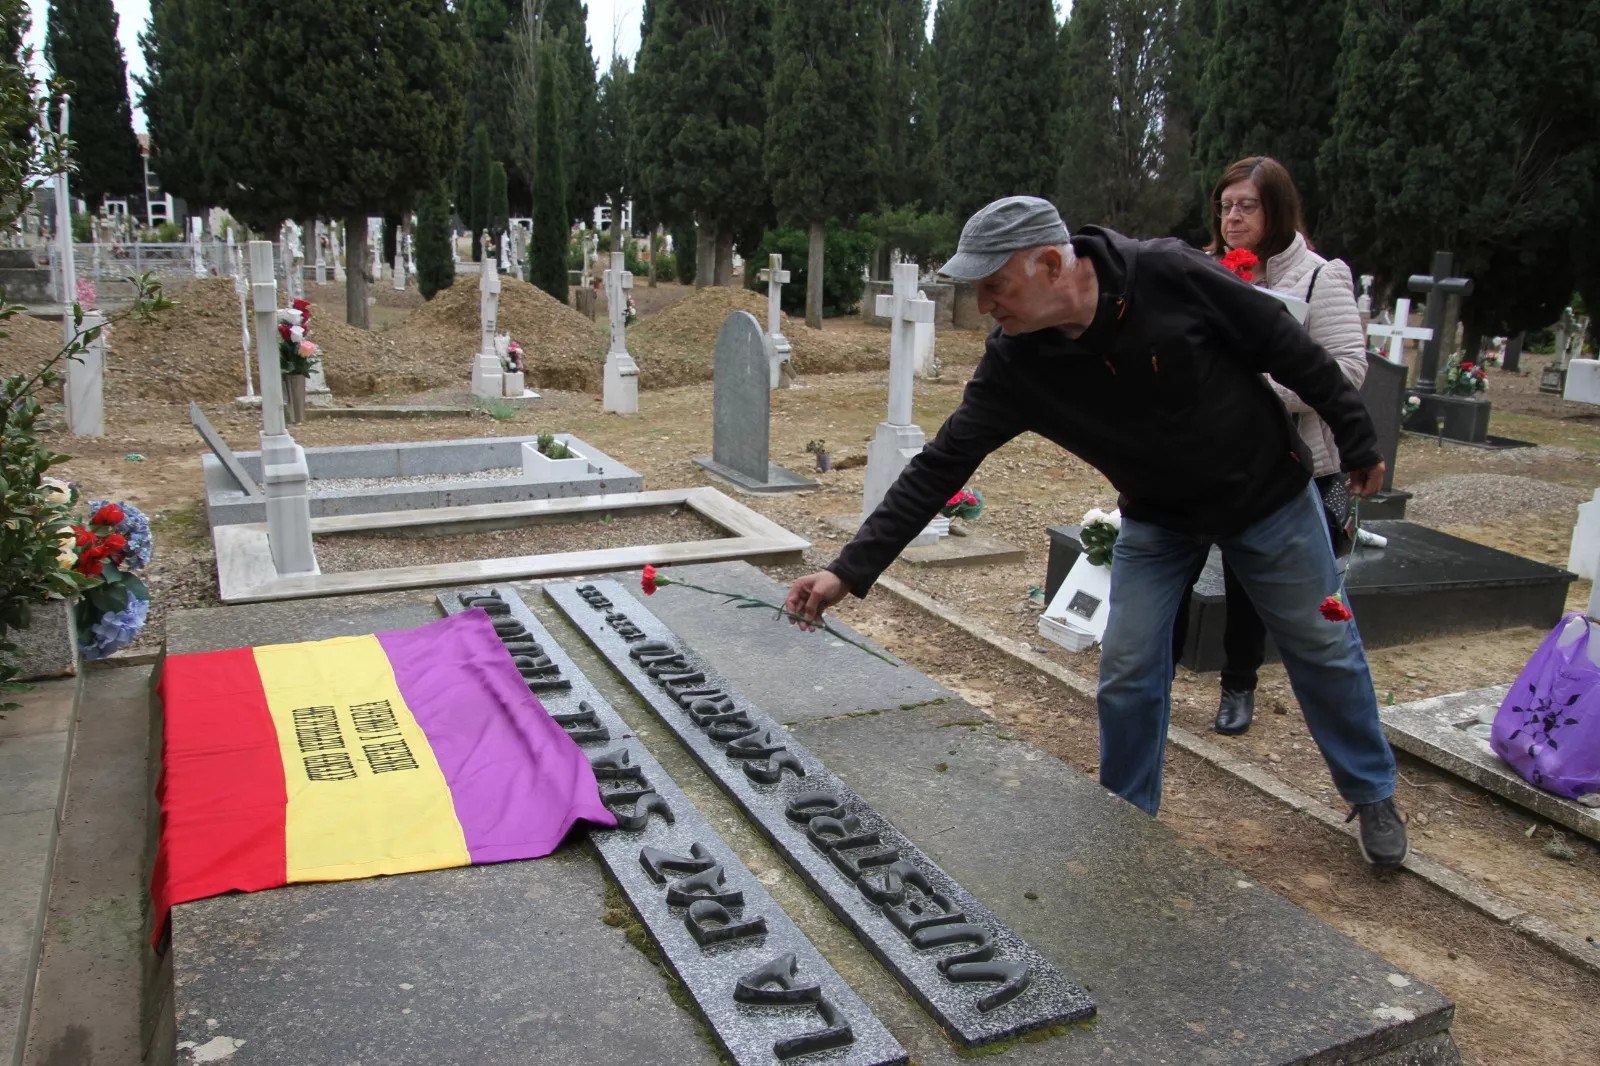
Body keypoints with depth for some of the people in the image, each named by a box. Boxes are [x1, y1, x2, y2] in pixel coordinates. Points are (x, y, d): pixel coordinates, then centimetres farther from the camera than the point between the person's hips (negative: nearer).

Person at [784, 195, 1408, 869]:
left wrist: (1356, 438, -6)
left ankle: (1372, 796, 37)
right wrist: (851, 569, -28)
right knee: (1127, 673, -2)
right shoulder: (1012, 365, -22)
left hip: (1269, 491, -1)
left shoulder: (1169, 276, -30)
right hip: (1157, 517, 2)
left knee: (1323, 647, 12)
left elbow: (1285, 346, -16)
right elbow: (941, 467, -22)